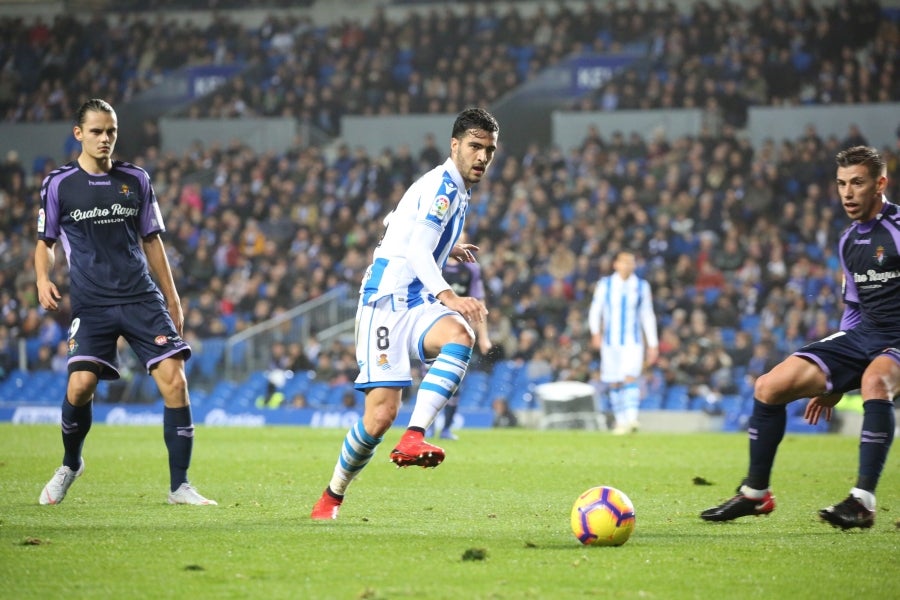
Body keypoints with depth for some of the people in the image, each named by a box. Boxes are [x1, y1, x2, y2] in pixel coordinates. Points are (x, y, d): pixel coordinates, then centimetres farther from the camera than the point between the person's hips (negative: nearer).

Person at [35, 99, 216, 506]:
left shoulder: (136, 180, 10)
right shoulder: (58, 184, 4)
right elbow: (45, 242, 11)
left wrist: (172, 299, 15)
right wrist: (43, 280, -9)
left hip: (142, 298, 2)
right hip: (91, 304, -2)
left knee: (174, 381, -11)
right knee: (80, 384, -16)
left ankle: (179, 486, -3)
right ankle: (70, 465, 15)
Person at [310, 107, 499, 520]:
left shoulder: (456, 191, 21)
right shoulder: (442, 186, -8)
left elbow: (395, 224, 35)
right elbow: (417, 250, -22)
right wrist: (449, 296, -35)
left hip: (417, 304, 8)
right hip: (387, 302, -8)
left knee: (460, 336, -29)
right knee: (382, 412, -14)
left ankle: (413, 439, -40)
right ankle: (332, 496, 10)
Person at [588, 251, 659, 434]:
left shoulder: (642, 286, 7)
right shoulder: (604, 284, 5)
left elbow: (647, 316, 12)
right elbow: (595, 310, 4)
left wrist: (653, 344, 11)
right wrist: (595, 332, -14)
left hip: (633, 342, -1)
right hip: (610, 342, 1)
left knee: (631, 377, -19)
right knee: (614, 383, 2)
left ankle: (632, 419, -29)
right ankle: (620, 421, 14)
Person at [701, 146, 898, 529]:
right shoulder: (849, 241, 13)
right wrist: (833, 382, 25)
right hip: (862, 336, 8)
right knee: (769, 386, -1)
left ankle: (863, 501, -38)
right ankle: (755, 493, 13)